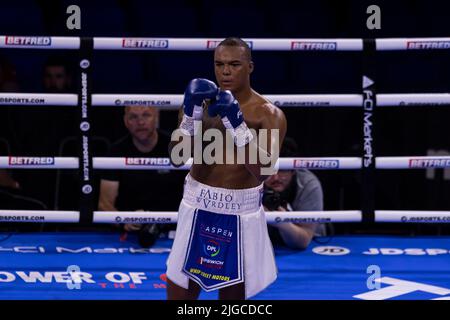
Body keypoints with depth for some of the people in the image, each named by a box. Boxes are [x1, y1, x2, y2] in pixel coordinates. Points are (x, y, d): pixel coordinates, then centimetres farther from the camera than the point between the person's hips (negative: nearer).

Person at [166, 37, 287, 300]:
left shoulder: (269, 114, -8)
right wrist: (191, 113, -23)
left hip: (241, 213, -2)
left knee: (233, 293, 8)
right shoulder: (199, 101, 0)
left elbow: (264, 171, -22)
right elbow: (177, 158, -9)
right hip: (198, 208, 2)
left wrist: (236, 123, -29)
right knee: (178, 292, 5)